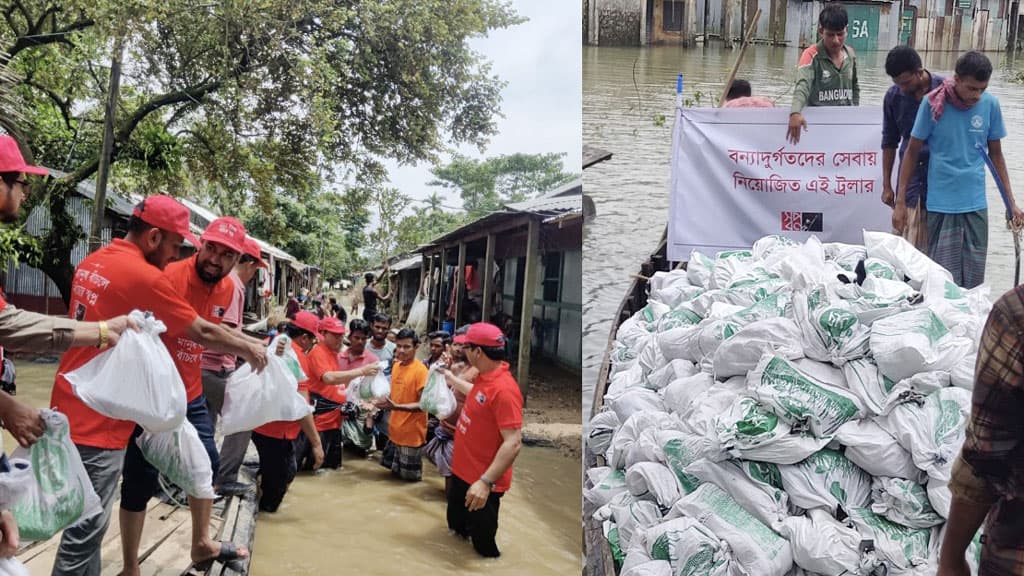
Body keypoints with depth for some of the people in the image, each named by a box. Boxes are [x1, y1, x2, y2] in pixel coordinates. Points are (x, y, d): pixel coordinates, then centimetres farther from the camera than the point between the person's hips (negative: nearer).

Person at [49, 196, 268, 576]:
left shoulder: (92, 263, 9)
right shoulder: (144, 276, -18)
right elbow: (203, 333, -10)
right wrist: (250, 350, 6)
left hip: (71, 409, 10)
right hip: (97, 419, -10)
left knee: (86, 524, 18)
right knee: (85, 529, -2)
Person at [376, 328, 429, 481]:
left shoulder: (420, 370, -18)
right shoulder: (396, 366, 6)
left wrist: (396, 407, -29)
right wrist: (385, 402, -1)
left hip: (412, 433, -7)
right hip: (395, 429, 7)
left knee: (410, 476, 6)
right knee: (395, 470, 20)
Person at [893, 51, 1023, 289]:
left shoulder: (990, 104, 0)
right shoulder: (933, 104, -8)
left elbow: (996, 155, 10)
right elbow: (912, 152, -1)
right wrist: (900, 202, -2)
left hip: (976, 204, 2)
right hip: (941, 204, -2)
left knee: (974, 278, 5)